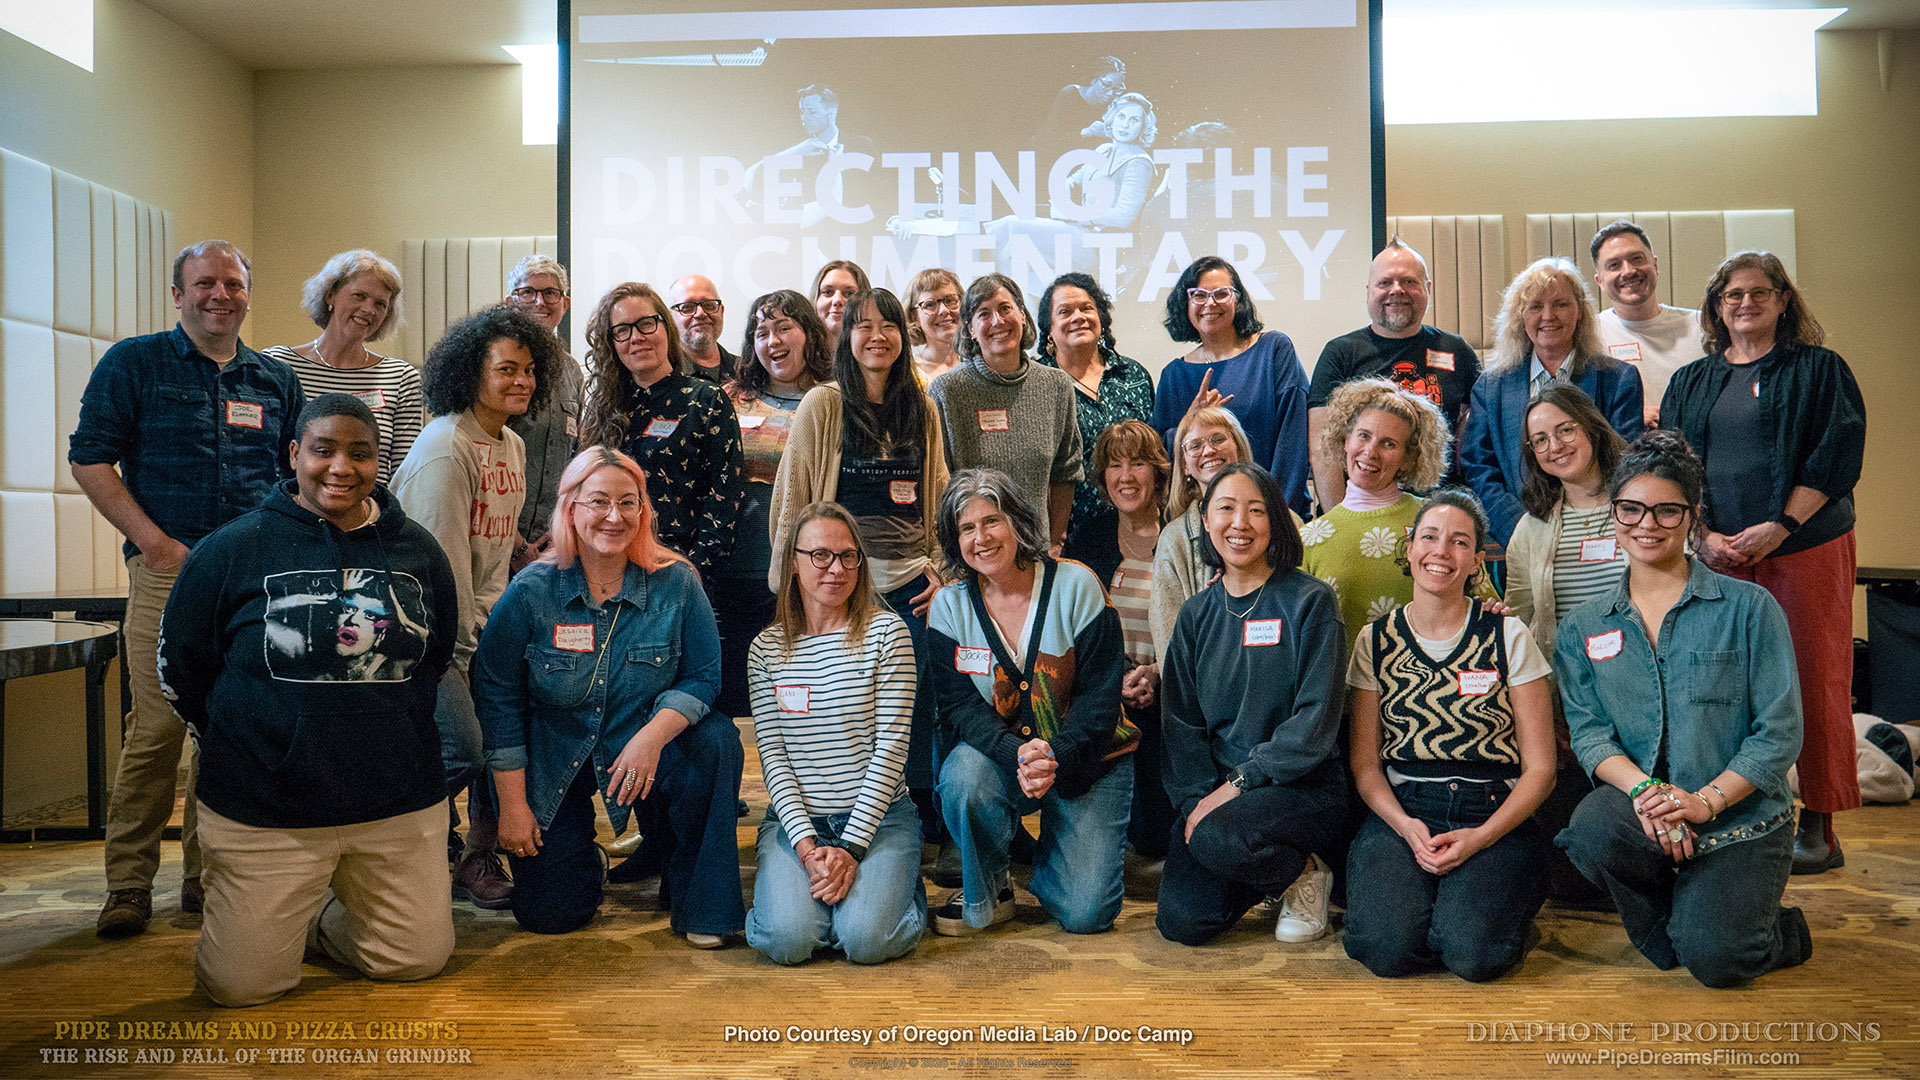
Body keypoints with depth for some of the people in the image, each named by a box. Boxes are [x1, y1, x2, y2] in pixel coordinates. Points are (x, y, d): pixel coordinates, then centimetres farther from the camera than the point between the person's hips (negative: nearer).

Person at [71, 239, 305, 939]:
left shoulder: (276, 381, 16)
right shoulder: (134, 363, 6)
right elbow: (90, 459, 1)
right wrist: (154, 540, -9)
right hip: (167, 570, -3)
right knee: (157, 726, -7)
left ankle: (210, 872, 17)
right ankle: (129, 882, 6)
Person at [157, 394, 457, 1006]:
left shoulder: (418, 552, 4)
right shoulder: (233, 548, -4)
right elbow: (179, 667, 6)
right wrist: (244, 748, 6)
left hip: (399, 804, 3)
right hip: (264, 811, -2)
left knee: (420, 960, 6)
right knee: (242, 985, -1)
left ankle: (318, 916, 34)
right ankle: (279, 919, 32)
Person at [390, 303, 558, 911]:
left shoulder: (513, 446, 11)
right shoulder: (444, 448, -17)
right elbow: (441, 559, -19)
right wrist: (466, 645, -16)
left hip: (477, 617, 8)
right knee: (461, 749, -13)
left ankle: (479, 859, 14)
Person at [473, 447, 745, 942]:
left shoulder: (676, 582, -11)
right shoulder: (532, 591, -12)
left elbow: (703, 677, -9)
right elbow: (498, 697, -7)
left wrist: (653, 736, -28)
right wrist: (512, 805, -8)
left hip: (646, 750, 0)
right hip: (554, 760, 0)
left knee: (717, 741, -31)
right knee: (550, 914, -3)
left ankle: (698, 901, -11)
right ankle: (573, 843, 35)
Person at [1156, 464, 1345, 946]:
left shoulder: (1310, 602, -5)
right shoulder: (1197, 615, 9)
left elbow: (1316, 720, -12)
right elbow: (1180, 722, 7)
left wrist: (1239, 781, -18)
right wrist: (1197, 798, -8)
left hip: (1303, 786, -4)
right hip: (1214, 788, 5)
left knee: (1218, 838, -33)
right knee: (1181, 920, -12)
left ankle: (1304, 874, 0)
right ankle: (1270, 869, 19)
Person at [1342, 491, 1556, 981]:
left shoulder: (1509, 637, 4)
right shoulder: (1376, 641, 8)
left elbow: (1540, 768, 2)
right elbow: (1364, 763, 8)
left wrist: (1481, 836, -13)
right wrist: (1406, 827, -12)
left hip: (1497, 817, -1)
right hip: (1401, 814, 1)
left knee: (1472, 952, -27)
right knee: (1387, 948, -26)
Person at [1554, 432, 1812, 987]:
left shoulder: (1748, 608, 1)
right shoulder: (1582, 628, 9)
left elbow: (1779, 732, -4)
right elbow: (1589, 733, -1)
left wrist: (1706, 800, -19)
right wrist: (1643, 789, -21)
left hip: (1742, 816, -2)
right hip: (1640, 811, 2)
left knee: (1714, 959, -22)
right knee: (1592, 829, -33)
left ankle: (1774, 928, 17)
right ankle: (1670, 925, 1)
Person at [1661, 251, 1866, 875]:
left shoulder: (1820, 370, 6)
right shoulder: (1691, 383, 15)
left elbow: (1836, 457, -4)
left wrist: (1778, 527, -14)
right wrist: (1706, 537, -6)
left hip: (1805, 549, -2)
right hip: (1717, 556, 3)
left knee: (1812, 679, -2)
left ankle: (1818, 827, 7)